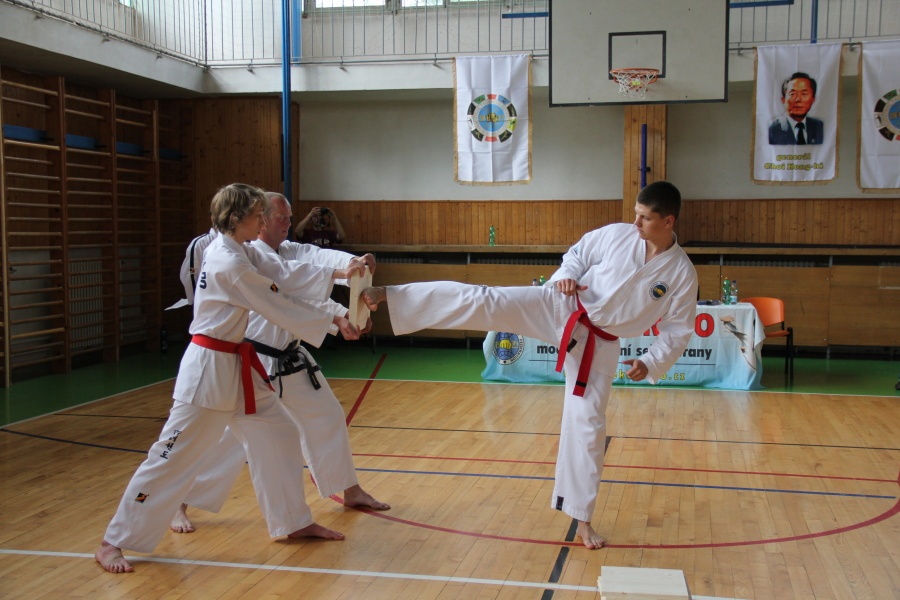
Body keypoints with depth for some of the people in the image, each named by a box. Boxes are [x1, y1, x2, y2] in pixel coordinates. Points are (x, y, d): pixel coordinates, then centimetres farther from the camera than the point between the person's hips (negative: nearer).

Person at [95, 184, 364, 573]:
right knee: (174, 456, -5)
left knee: (277, 435, 14)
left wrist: (339, 274, -1)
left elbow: (286, 275, 6)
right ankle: (113, 543, 7)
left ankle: (294, 522, 27)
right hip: (210, 369, -10)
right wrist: (334, 323, -11)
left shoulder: (240, 251, 7)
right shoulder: (229, 264, -22)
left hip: (236, 365, 10)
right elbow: (280, 307, -19)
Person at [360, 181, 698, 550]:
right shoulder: (616, 234, -7)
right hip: (560, 310, 0)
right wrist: (566, 276, -13)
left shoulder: (682, 273, -9)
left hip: (599, 346, 0)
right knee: (483, 301, -17)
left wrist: (649, 364, -15)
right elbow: (578, 253, 9)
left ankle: (582, 520, 17)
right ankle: (386, 296, -16)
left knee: (588, 427, 2)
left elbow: (678, 331, -2)